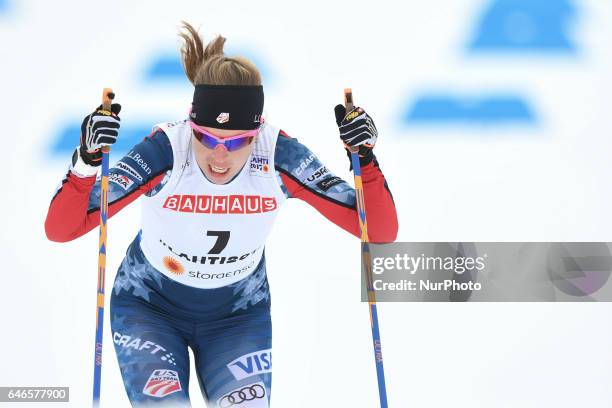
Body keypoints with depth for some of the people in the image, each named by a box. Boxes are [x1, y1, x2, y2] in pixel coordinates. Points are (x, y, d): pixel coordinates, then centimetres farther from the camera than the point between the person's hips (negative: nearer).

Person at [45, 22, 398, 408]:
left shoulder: (279, 155, -23)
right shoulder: (166, 150, -29)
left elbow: (380, 232, -20)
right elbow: (59, 229, -31)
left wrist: (365, 158, -36)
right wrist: (86, 162, -47)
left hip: (238, 314, 2)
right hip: (149, 307, -2)